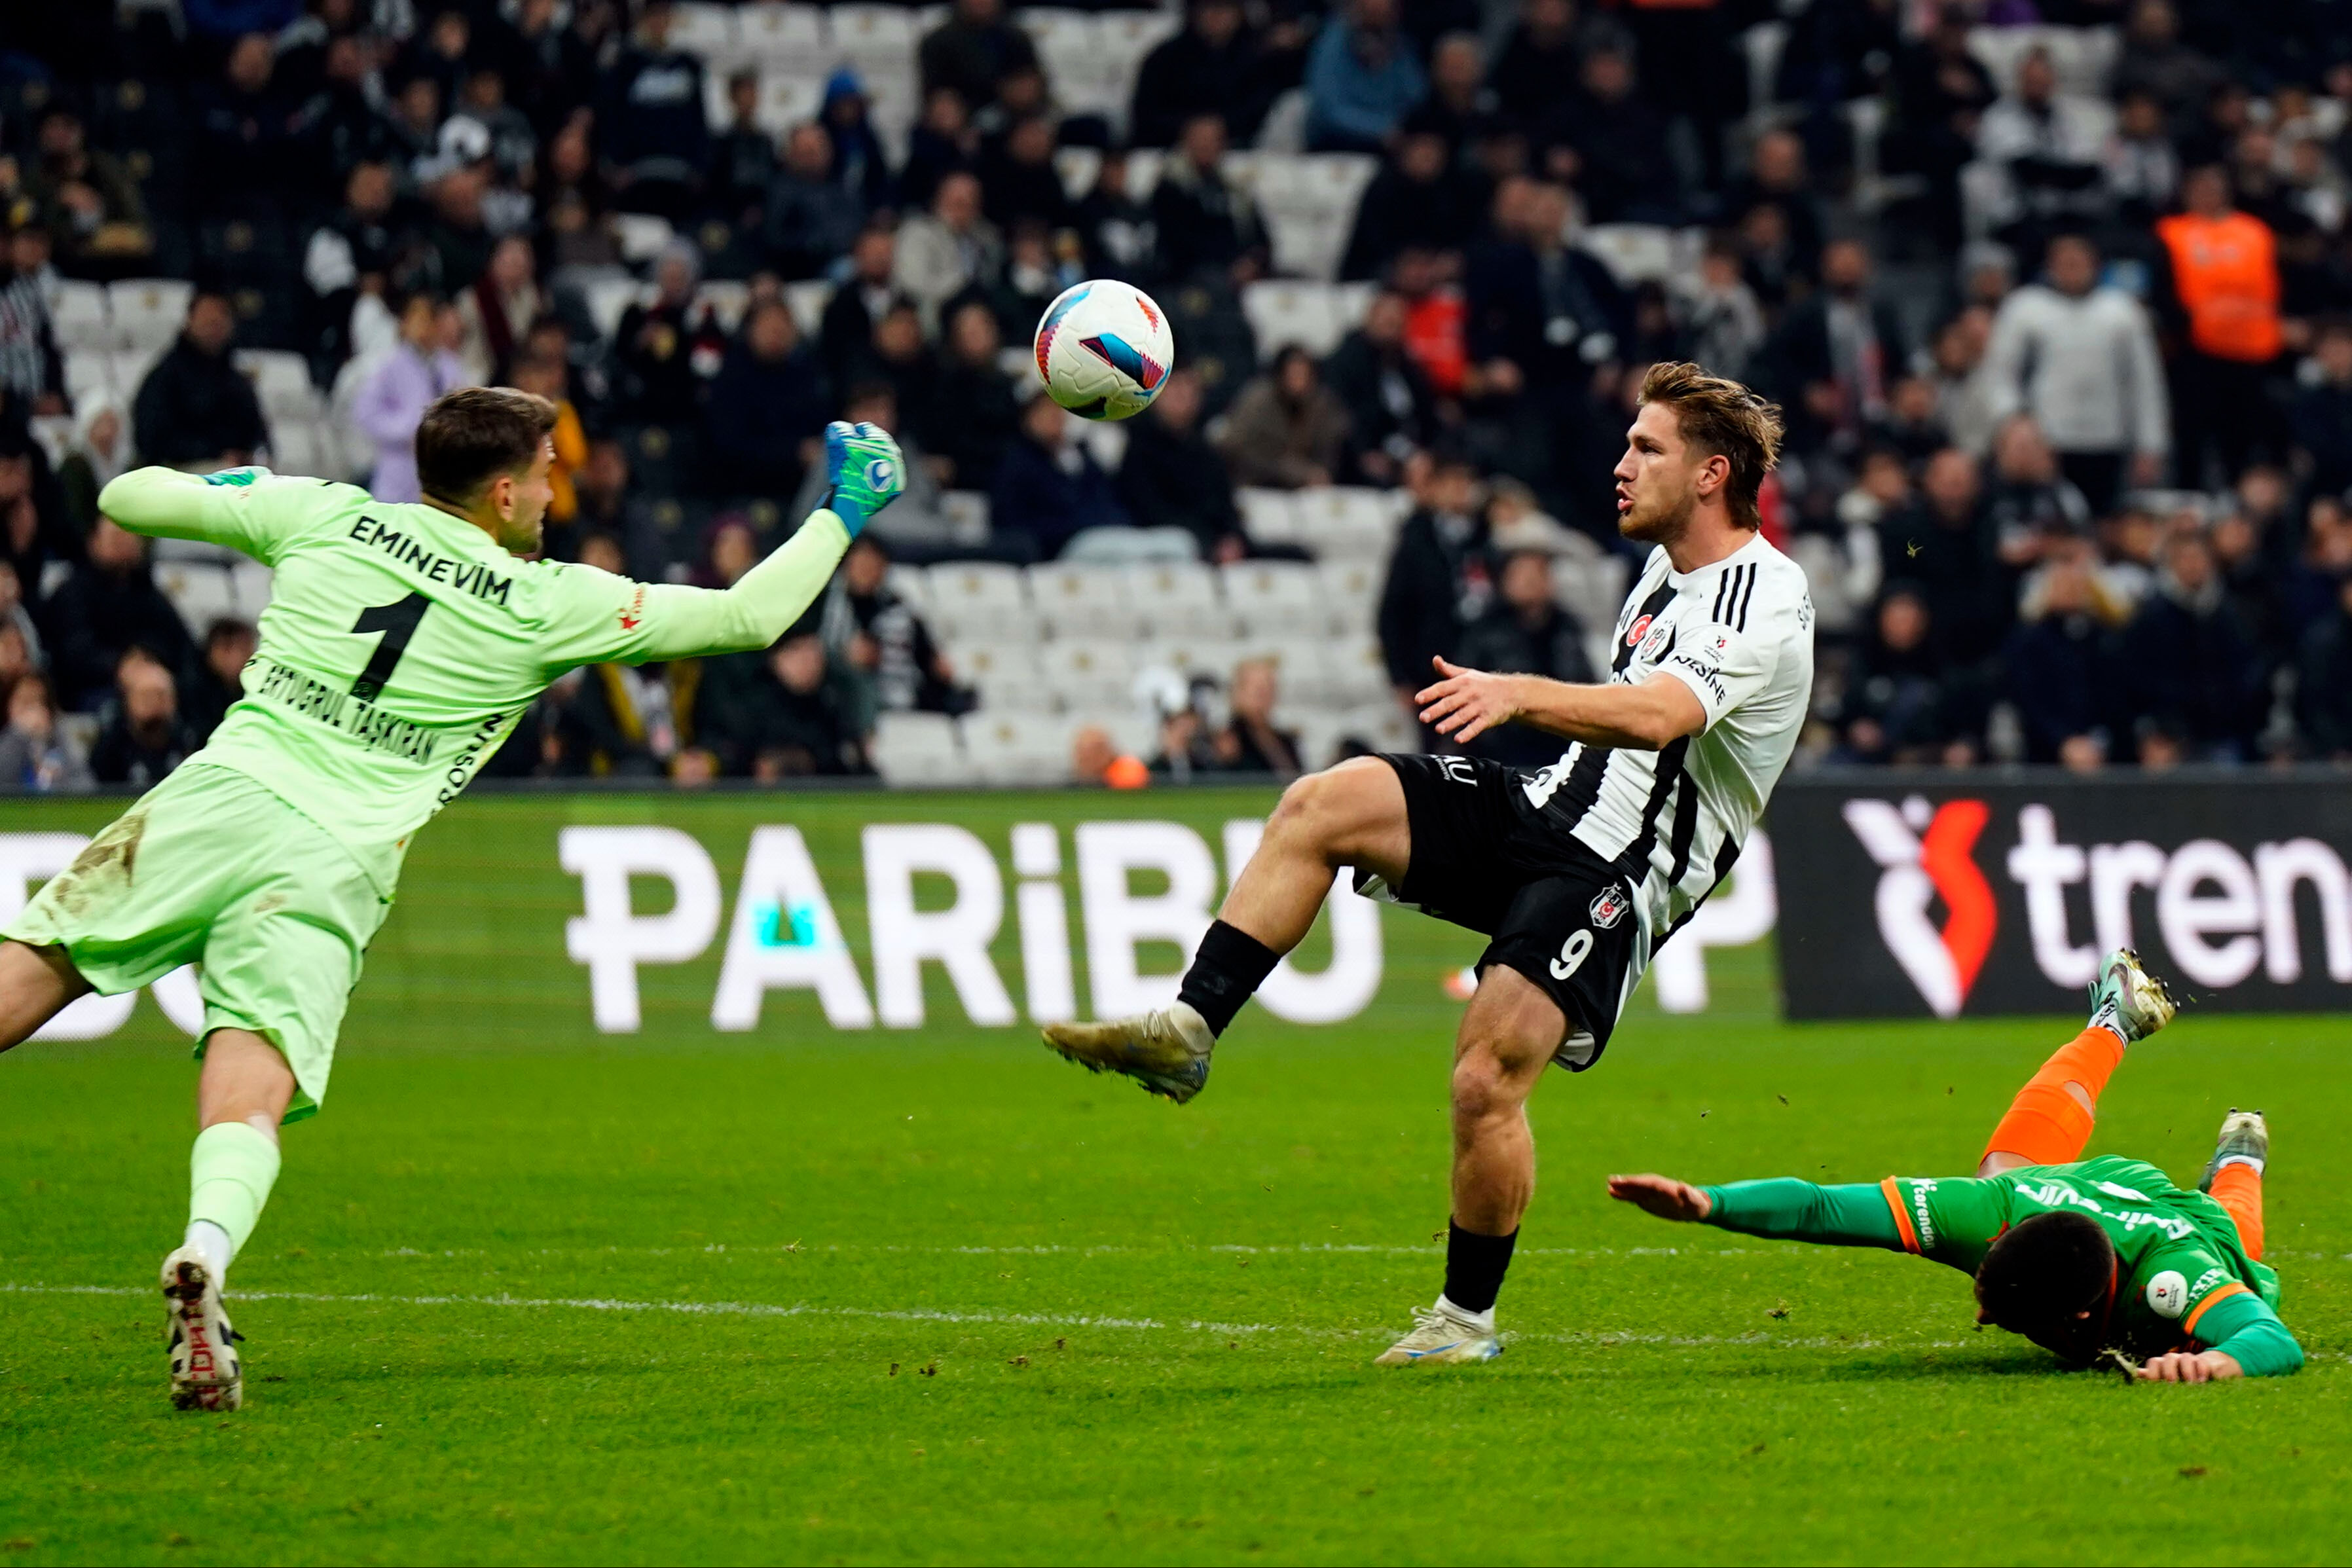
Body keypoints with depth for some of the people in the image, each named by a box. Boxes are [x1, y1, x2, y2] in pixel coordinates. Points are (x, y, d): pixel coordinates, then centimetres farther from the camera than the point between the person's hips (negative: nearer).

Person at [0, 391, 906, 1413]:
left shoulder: (324, 517, 12)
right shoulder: (552, 606, 6)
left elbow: (129, 499, 20)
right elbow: (749, 615, 12)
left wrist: (220, 487, 41)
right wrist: (844, 511, 27)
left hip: (217, 796, 2)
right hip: (333, 868, -2)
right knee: (251, 1097, -12)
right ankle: (205, 1249, -40)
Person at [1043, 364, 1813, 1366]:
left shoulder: (1763, 607, -16)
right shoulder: (1668, 569, 13)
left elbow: (1654, 717, -35)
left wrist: (1519, 694, -49)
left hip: (1615, 881, -8)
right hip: (1545, 809, 8)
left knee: (1486, 1080, -20)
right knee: (1321, 804, -11)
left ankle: (1469, 1317, 0)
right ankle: (1187, 1031, -14)